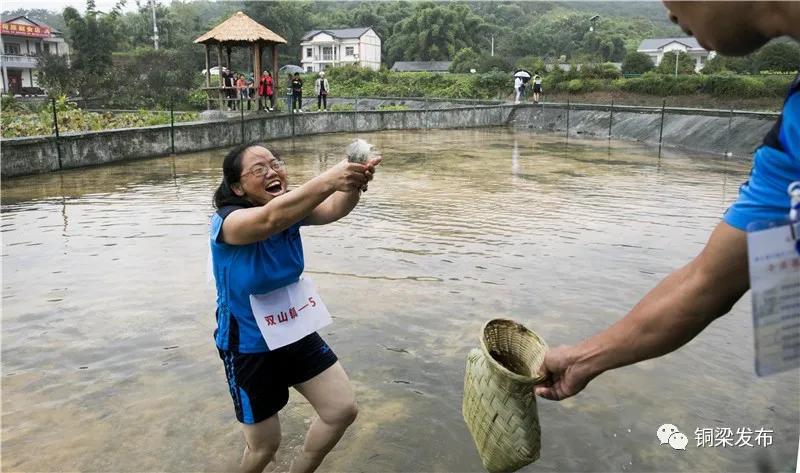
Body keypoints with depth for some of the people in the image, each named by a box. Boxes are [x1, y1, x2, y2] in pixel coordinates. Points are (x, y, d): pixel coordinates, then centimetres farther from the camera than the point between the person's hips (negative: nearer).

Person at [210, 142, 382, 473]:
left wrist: (353, 184, -52)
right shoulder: (226, 221, -25)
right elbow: (271, 219, -48)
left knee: (343, 410, 7)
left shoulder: (292, 207, -8)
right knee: (265, 445, 10)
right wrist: (329, 179, -61)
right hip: (248, 347, -5)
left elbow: (333, 209, -29)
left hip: (296, 333, 5)